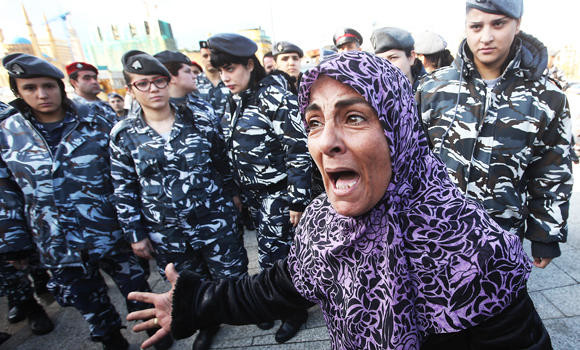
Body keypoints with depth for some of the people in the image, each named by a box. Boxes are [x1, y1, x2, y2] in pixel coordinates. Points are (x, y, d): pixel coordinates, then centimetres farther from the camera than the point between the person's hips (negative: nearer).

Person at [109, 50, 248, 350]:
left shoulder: (200, 119, -6)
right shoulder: (123, 134, -4)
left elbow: (224, 165, 3)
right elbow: (124, 190, 2)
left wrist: (231, 200, 8)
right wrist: (135, 234, 4)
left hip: (215, 222, -1)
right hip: (166, 234, 2)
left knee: (233, 280, 14)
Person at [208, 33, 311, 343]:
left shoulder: (275, 98, -16)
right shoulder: (235, 102, 8)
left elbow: (298, 151, -18)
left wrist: (297, 201, -18)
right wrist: (237, 191, 17)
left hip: (277, 193, -7)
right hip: (252, 194, 7)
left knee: (273, 258, 2)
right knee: (270, 250, 18)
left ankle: (295, 310, 28)